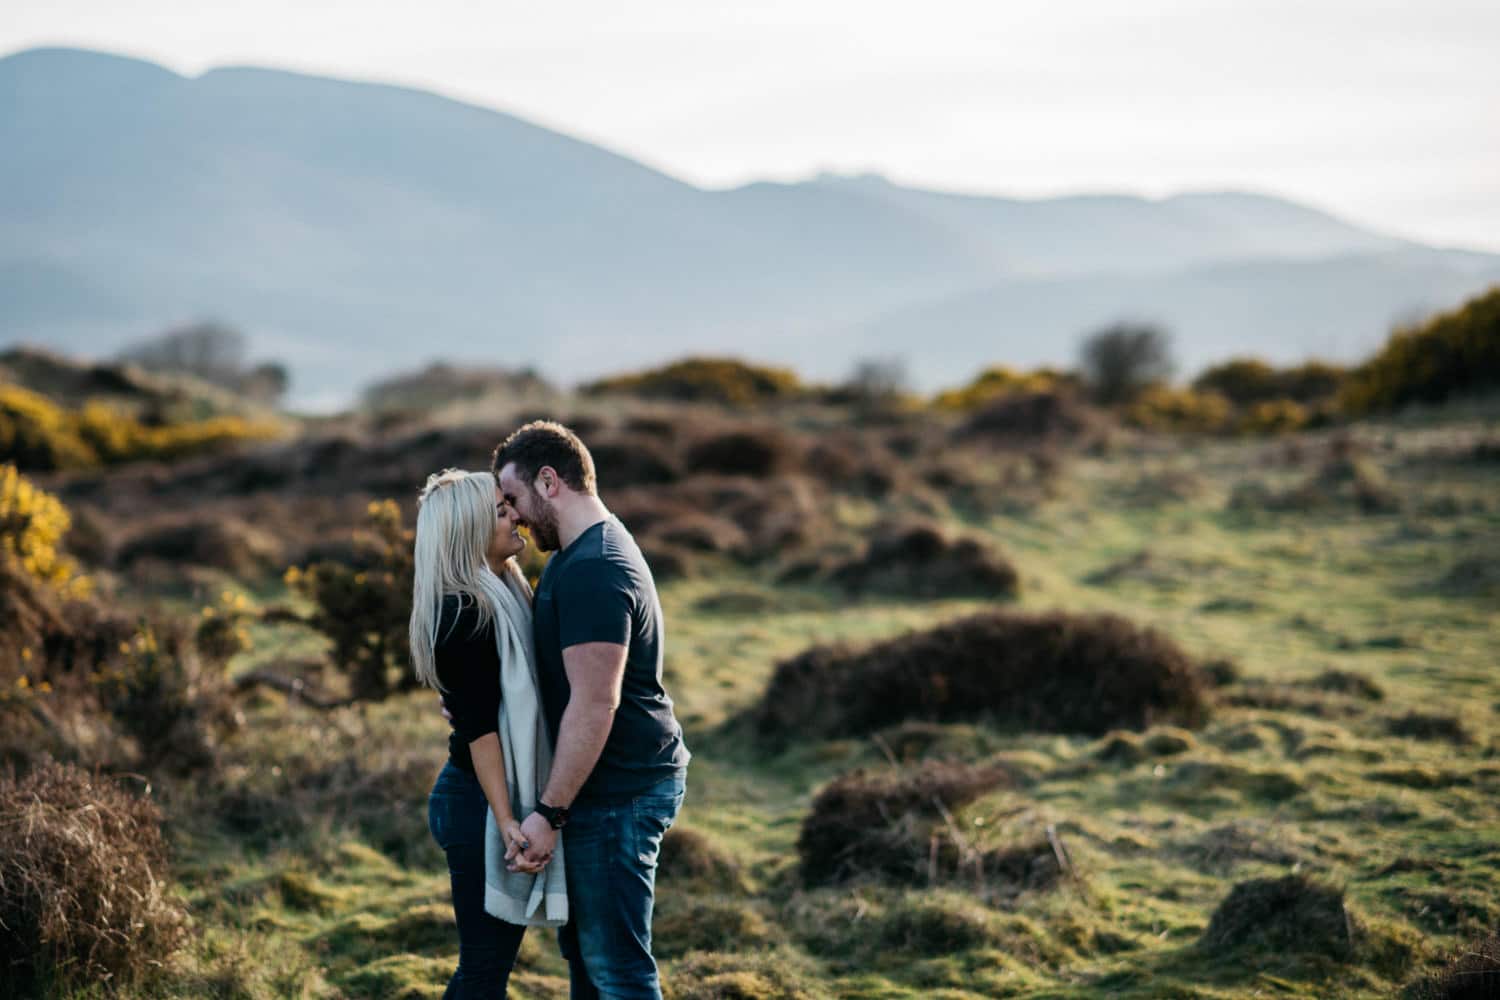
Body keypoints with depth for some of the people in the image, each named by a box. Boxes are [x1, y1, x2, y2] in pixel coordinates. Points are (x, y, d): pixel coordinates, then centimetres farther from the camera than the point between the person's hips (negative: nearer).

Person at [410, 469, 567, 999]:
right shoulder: (466, 614, -17)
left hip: (498, 796, 9)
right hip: (479, 801, -9)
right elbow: (479, 727, -22)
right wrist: (506, 822, -26)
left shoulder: (501, 597, 12)